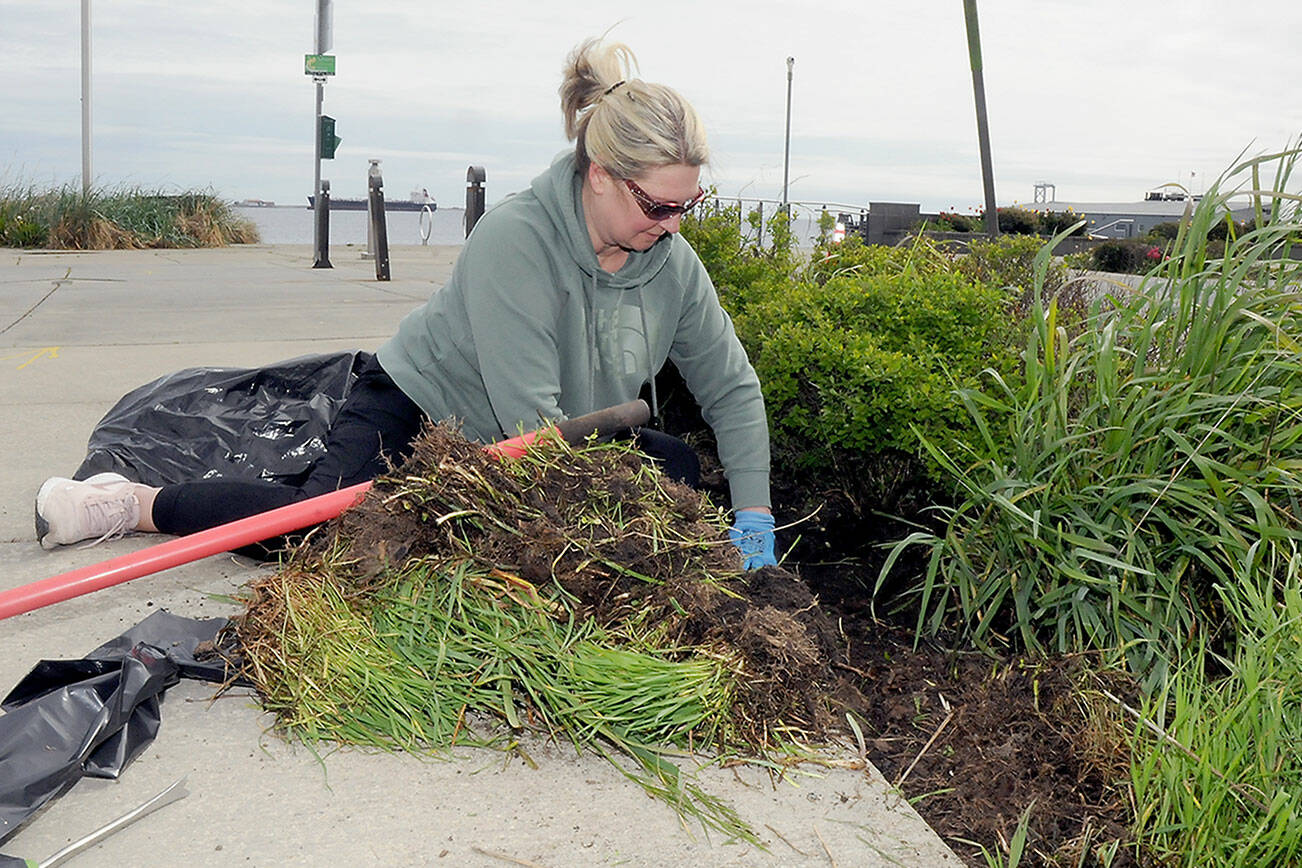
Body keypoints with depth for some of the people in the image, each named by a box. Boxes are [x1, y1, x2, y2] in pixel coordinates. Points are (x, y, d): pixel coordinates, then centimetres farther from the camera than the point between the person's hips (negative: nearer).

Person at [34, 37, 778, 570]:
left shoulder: (671, 261, -8)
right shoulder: (515, 238, -28)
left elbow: (733, 388, 0)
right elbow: (531, 418, -31)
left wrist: (754, 517, -7)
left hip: (561, 447, 7)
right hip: (418, 411, -6)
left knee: (678, 468, -2)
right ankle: (138, 504, 1)